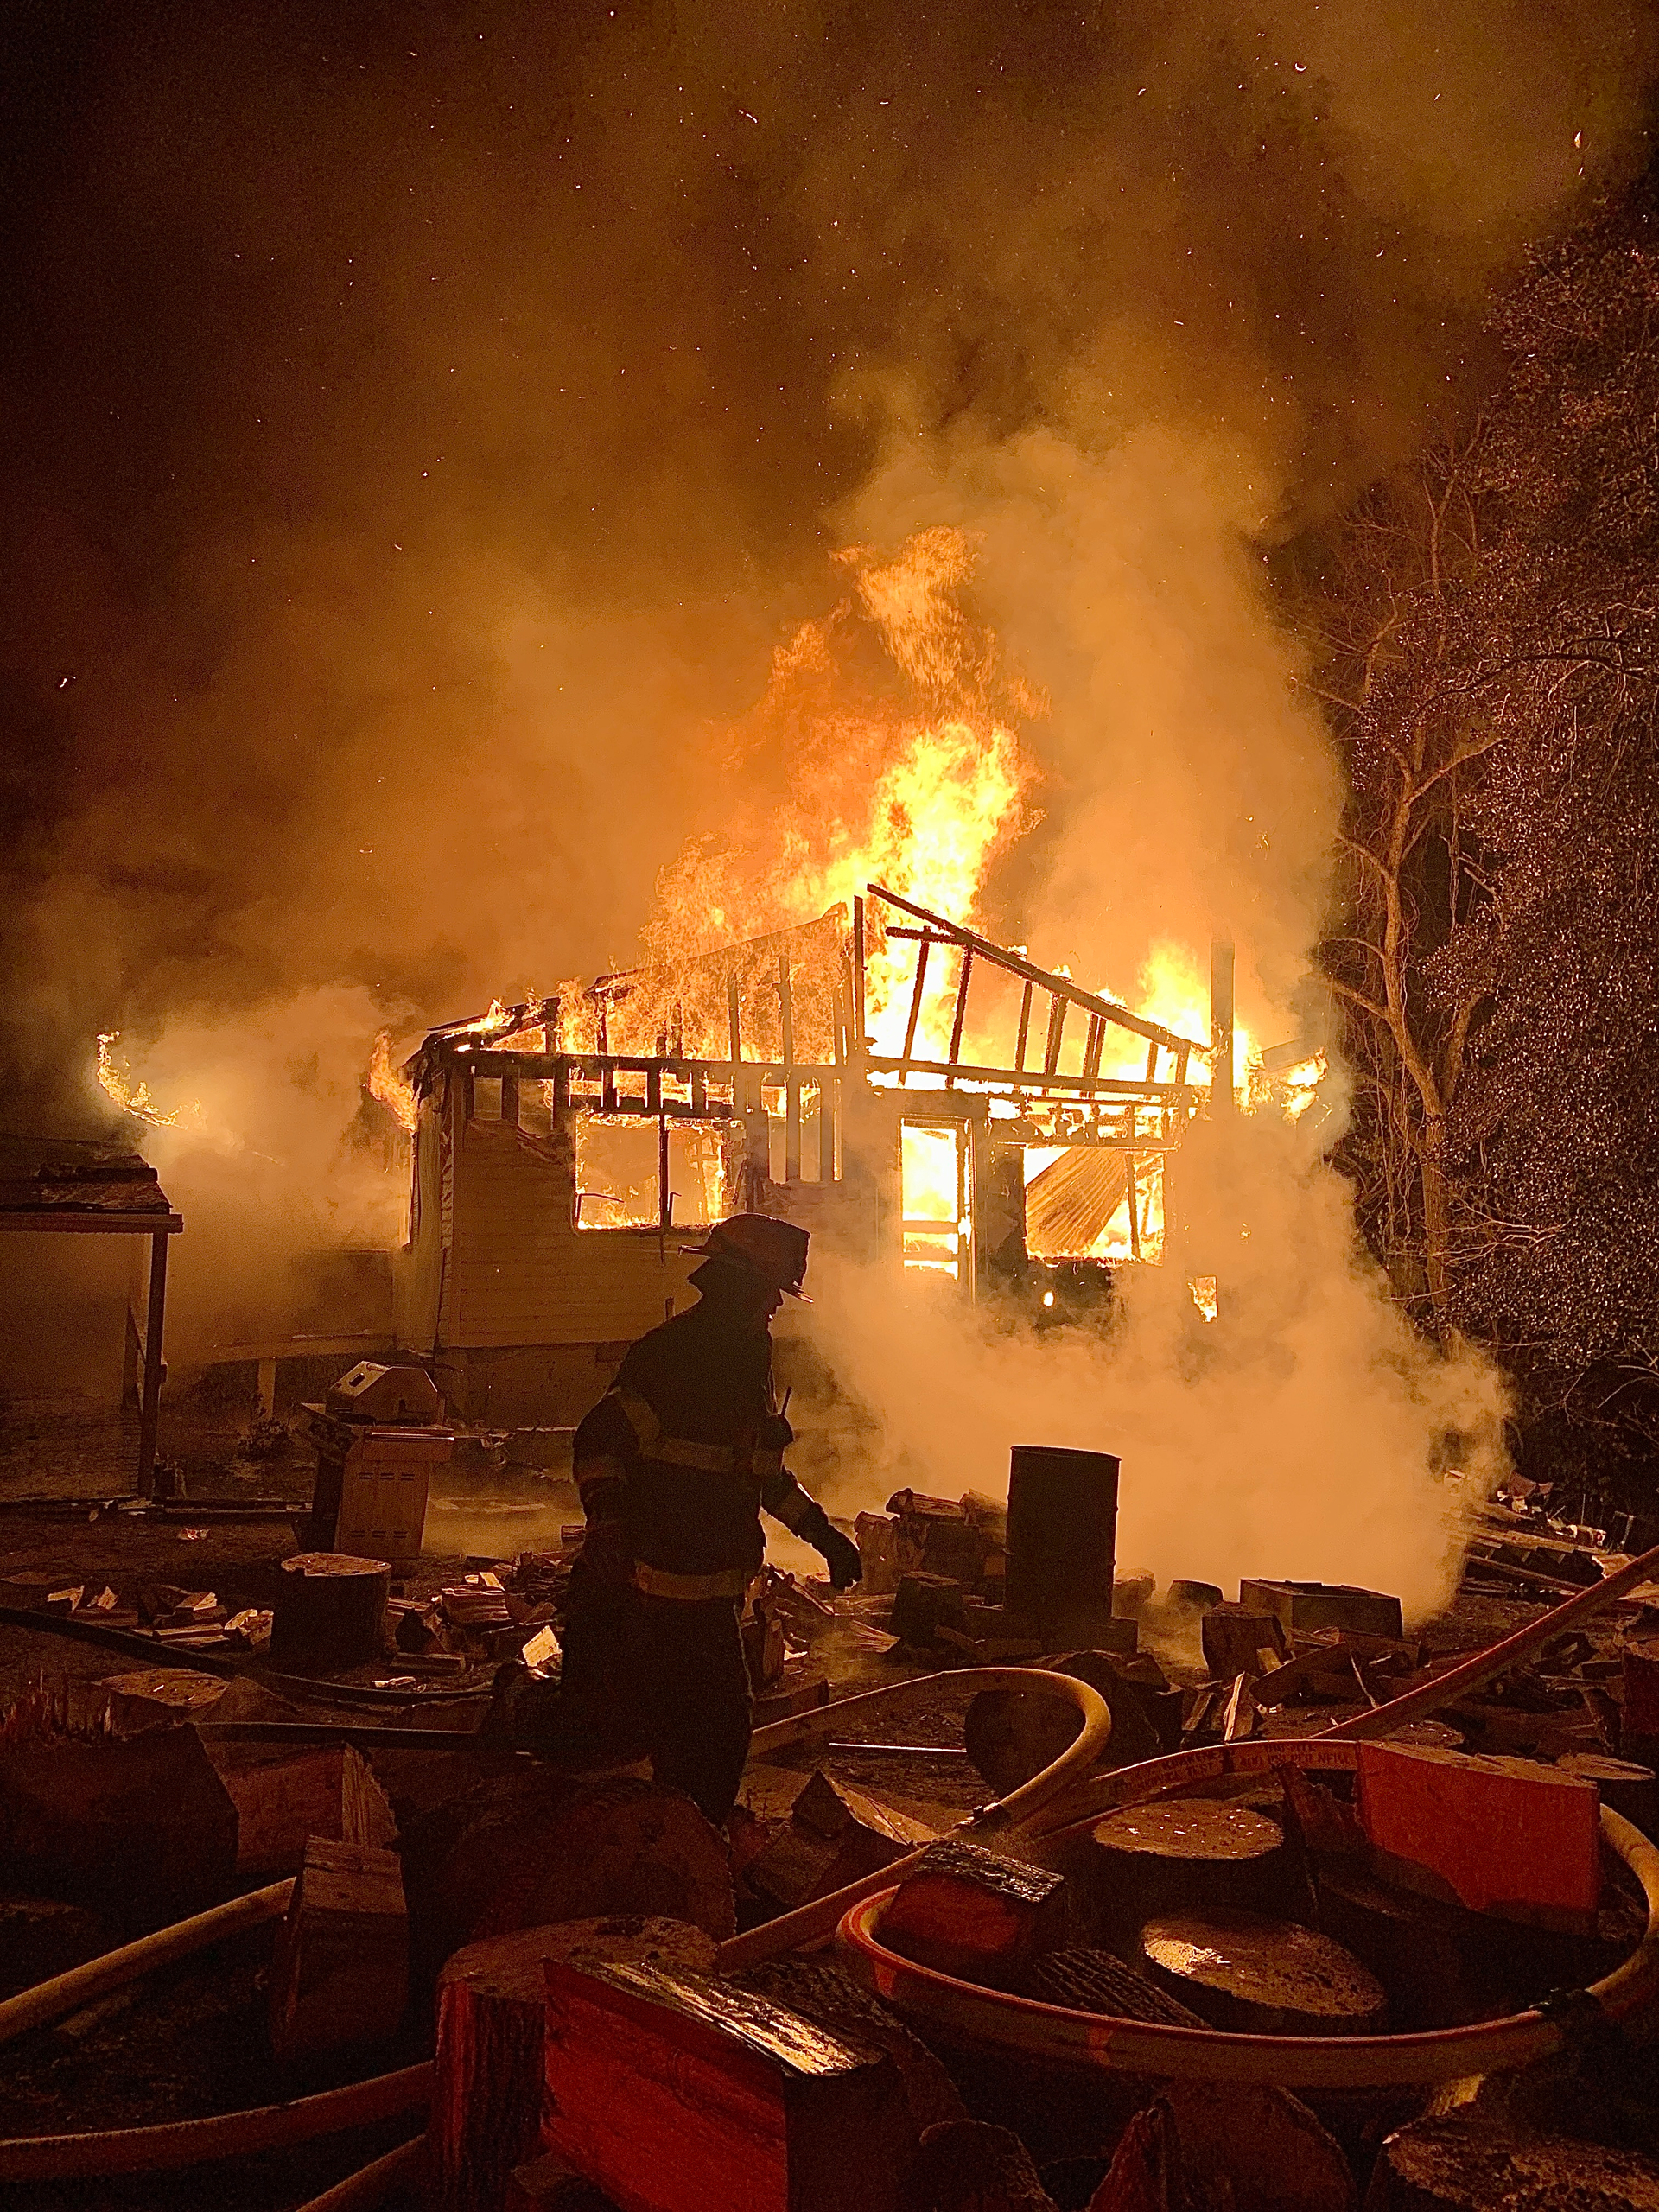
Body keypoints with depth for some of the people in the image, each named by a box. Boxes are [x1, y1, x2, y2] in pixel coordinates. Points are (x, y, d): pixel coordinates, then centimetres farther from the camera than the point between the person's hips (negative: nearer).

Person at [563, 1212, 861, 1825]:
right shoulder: (668, 1354, -14)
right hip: (652, 1590, -8)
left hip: (710, 1592, 9)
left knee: (720, 1735, 13)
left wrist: (822, 1533, 22)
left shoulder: (748, 1361, 14)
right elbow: (600, 1440, -20)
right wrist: (607, 1522, -35)